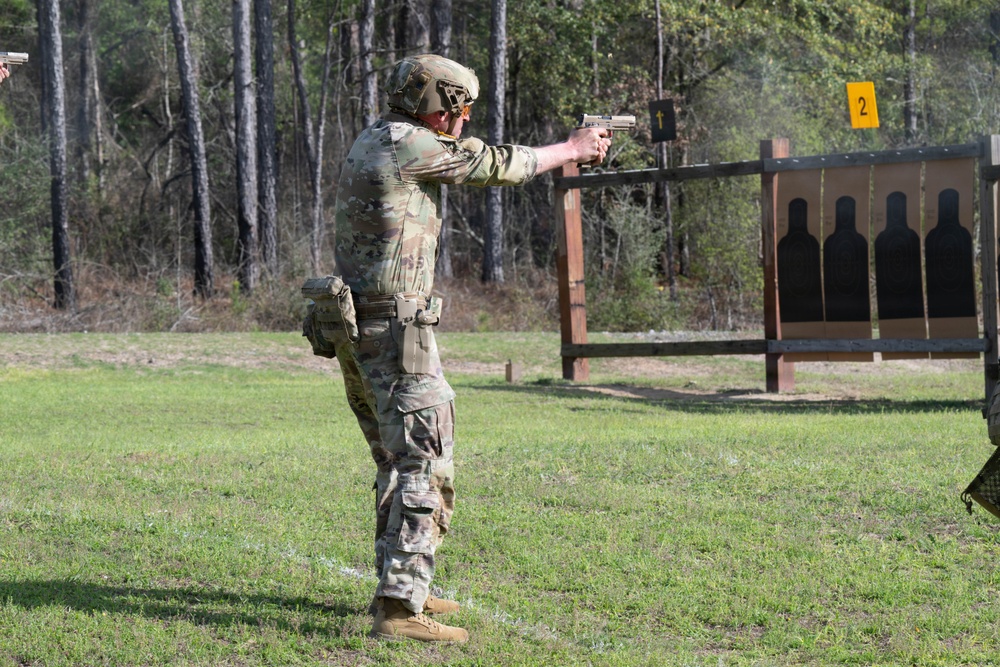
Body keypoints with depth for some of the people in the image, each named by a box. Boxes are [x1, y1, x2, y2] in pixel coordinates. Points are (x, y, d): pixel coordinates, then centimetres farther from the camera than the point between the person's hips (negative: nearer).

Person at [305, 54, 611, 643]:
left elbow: (468, 160, 24)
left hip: (355, 329, 10)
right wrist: (572, 150, 12)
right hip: (394, 329, -10)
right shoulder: (406, 145, -12)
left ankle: (399, 587, 28)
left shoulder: (374, 143, 17)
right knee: (425, 466, -11)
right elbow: (494, 166, -3)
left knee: (399, 461, 20)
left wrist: (565, 154, 24)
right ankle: (400, 608, -17)